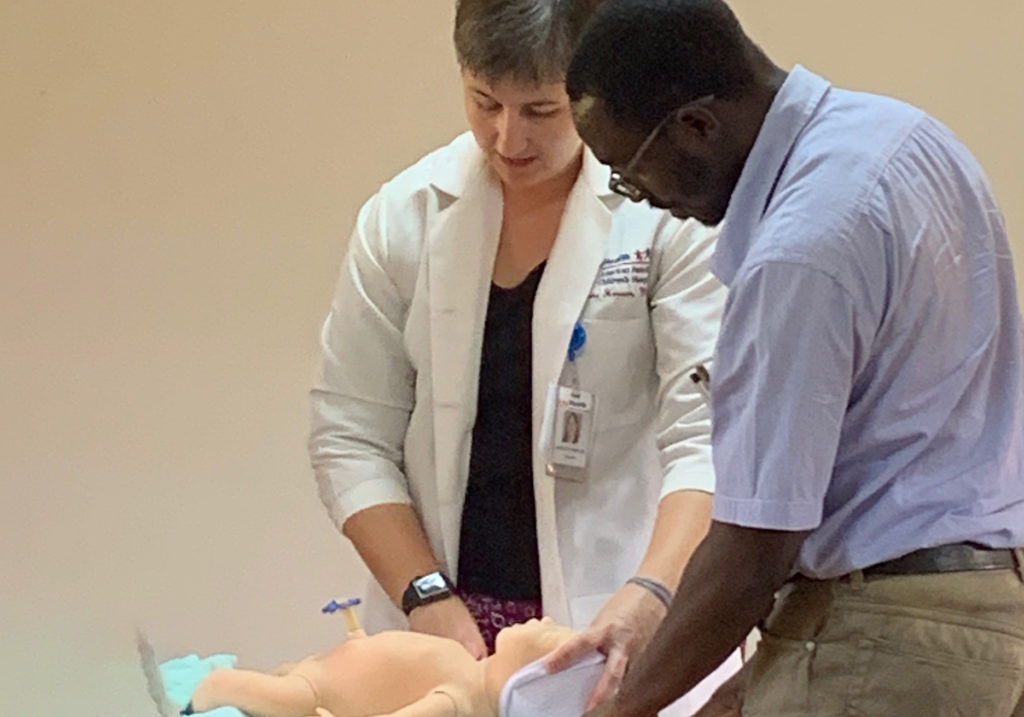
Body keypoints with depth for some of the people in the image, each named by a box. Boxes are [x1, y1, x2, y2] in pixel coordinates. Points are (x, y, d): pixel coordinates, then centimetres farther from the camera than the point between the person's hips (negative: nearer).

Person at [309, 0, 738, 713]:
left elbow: (706, 436, -13)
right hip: (450, 618, 3)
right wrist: (429, 600, -9)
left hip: (617, 621, -2)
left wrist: (650, 595, -28)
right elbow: (351, 435, 2)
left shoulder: (668, 211, -9)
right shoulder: (402, 217, 0)